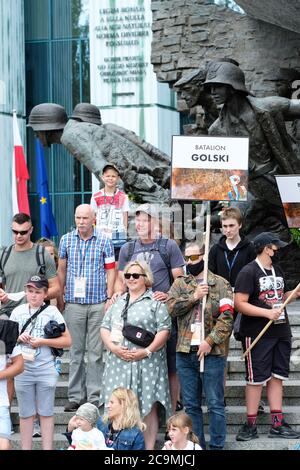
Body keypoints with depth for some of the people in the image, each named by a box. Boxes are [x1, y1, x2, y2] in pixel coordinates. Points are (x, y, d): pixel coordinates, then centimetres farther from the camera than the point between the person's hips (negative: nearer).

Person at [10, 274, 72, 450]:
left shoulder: (52, 312, -1)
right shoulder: (18, 311, 7)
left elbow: (67, 340, -3)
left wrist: (42, 341, -12)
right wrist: (19, 338, -7)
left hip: (46, 369, -2)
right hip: (23, 368, 2)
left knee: (46, 413, 4)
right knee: (26, 413, 8)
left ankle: (48, 448, 8)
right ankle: (26, 448, 15)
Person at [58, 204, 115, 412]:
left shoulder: (104, 241, 2)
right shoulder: (66, 240, 7)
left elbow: (110, 271, 3)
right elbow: (62, 270, 13)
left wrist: (109, 299, -4)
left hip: (98, 303, -1)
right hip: (74, 302, 2)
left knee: (96, 352, 0)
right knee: (75, 351, 4)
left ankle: (95, 397, 5)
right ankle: (75, 397, 9)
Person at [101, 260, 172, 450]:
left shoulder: (155, 302, 1)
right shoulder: (118, 302, 17)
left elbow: (164, 330, -7)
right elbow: (105, 328, 14)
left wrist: (147, 351, -16)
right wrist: (113, 347, -5)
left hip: (146, 362, -4)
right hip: (119, 362, 4)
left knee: (148, 407, -4)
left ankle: (149, 447, 1)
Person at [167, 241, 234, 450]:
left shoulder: (221, 284, 1)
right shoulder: (180, 284, 13)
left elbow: (226, 318, -8)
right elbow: (172, 307, -2)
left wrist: (210, 341, -15)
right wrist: (194, 296, -10)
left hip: (212, 352, -4)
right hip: (185, 352, 4)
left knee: (215, 404, -1)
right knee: (191, 404, 9)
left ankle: (217, 446, 6)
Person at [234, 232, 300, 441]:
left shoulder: (277, 270, 15)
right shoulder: (249, 272, -10)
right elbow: (239, 303, -16)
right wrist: (267, 313, -22)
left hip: (281, 332, 7)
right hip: (257, 335, -7)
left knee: (277, 377, 9)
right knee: (256, 379, -2)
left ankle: (278, 424, 14)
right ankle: (251, 425, 6)